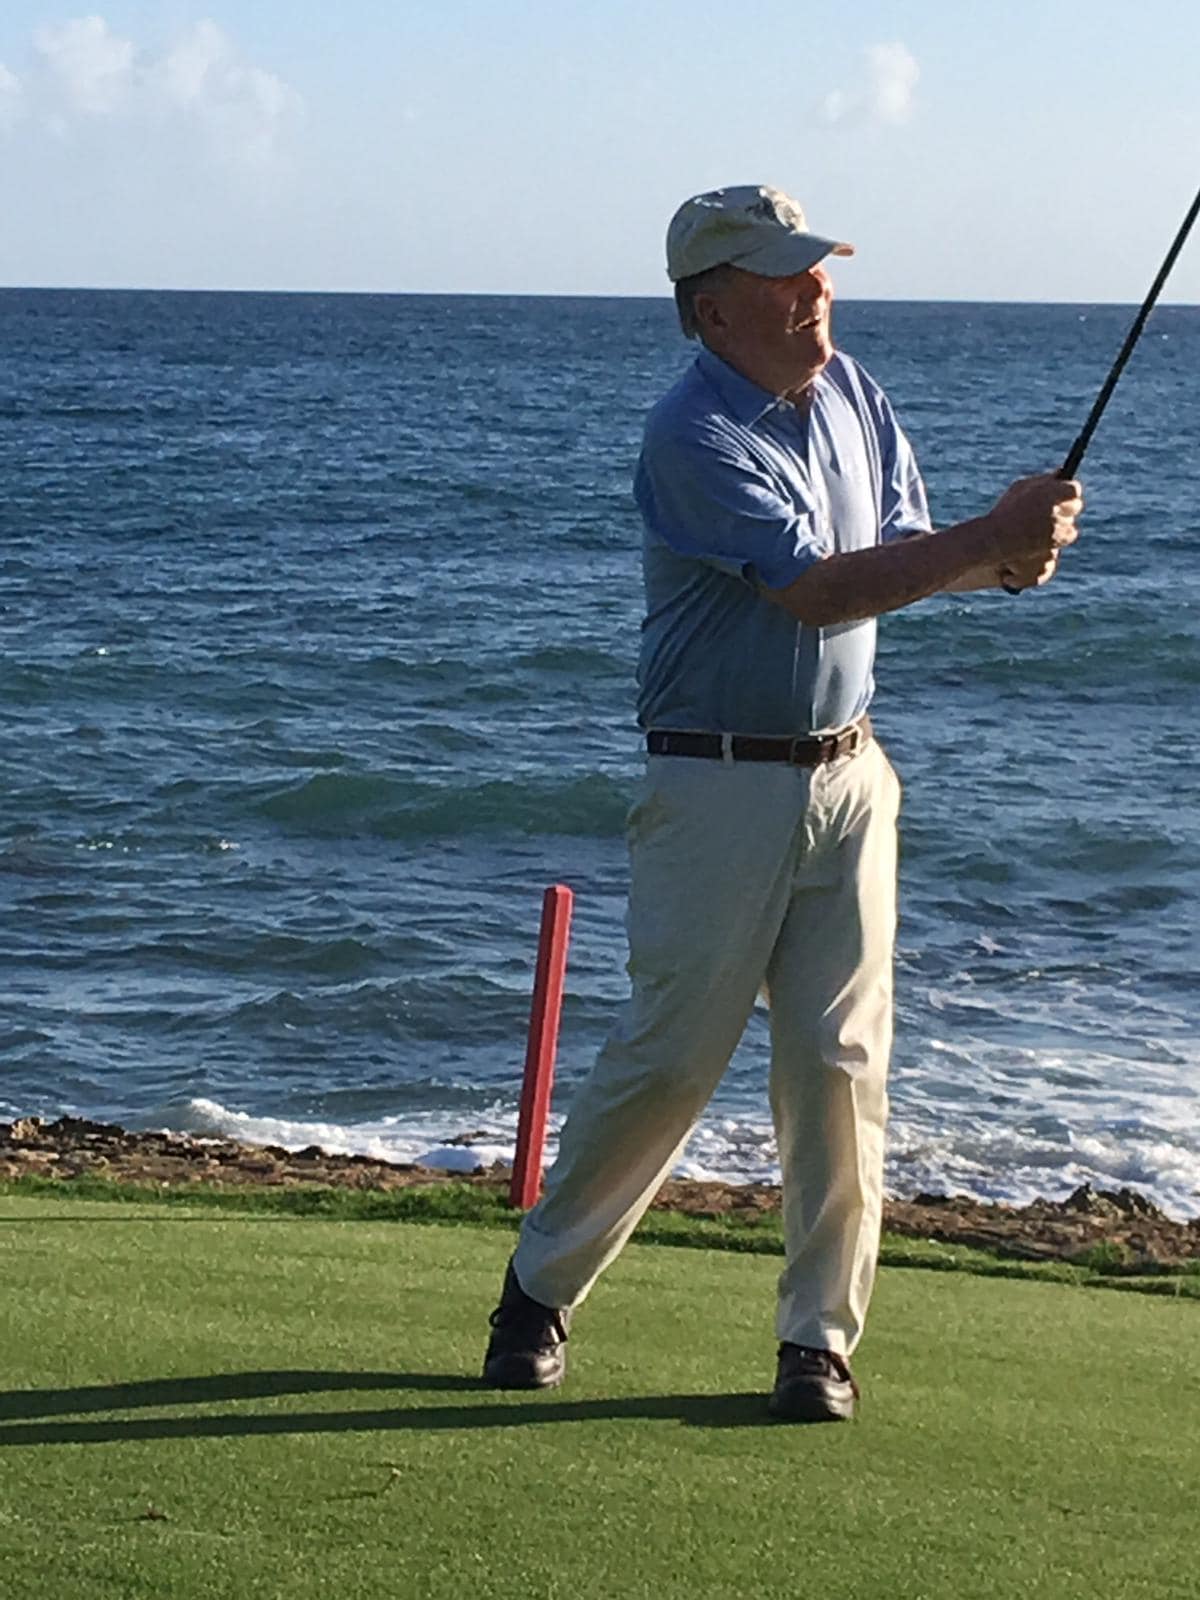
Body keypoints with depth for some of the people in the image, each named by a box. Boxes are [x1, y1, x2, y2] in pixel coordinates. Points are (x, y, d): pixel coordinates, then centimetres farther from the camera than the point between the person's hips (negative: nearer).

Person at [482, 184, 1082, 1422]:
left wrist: (1004, 558, -11)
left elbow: (905, 553, 10)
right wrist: (989, 540, -23)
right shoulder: (693, 436, -15)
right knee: (668, 1055, -3)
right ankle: (540, 1289, 16)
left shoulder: (850, 392, 9)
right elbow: (818, 591, -22)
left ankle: (820, 1336, 11)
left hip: (848, 775, 6)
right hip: (718, 786, -6)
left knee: (840, 1064, 2)